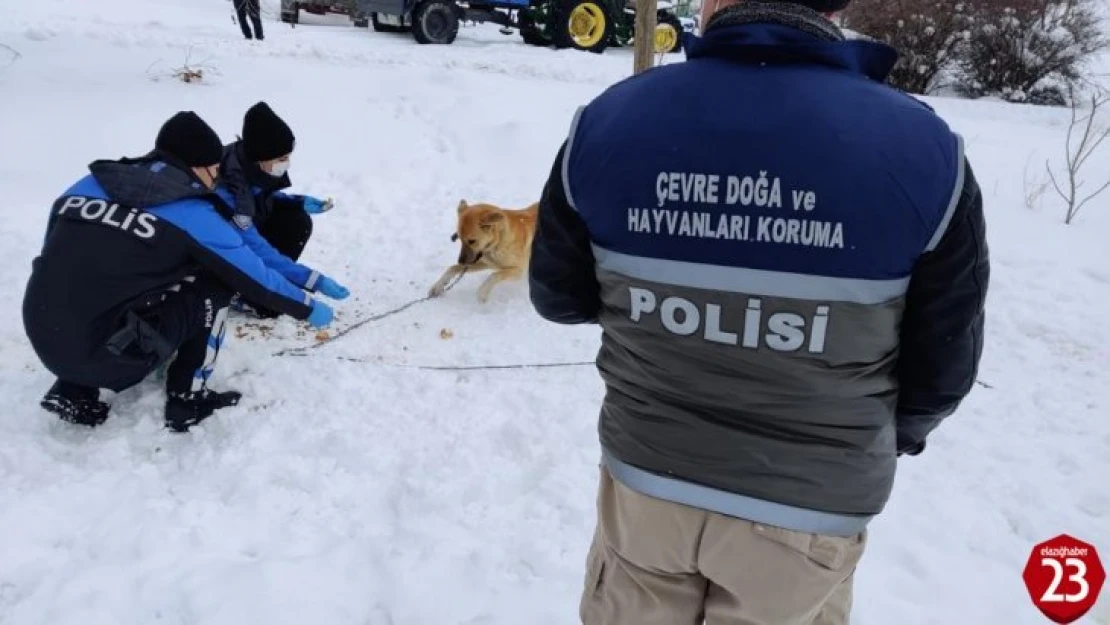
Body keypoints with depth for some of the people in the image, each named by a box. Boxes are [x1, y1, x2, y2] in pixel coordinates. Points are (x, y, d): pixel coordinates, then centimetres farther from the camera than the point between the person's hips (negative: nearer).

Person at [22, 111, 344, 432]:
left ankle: (74, 392, 21)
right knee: (213, 286, 7)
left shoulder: (89, 185, 9)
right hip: (106, 356, -6)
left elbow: (63, 260, 20)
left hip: (43, 343, 6)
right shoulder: (192, 215, -6)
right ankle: (187, 399, 11)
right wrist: (309, 307, 18)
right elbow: (257, 277, 2)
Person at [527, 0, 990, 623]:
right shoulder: (923, 150, -17)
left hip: (645, 475, 2)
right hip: (808, 505, 0)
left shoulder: (606, 121, -14)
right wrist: (897, 433, 15)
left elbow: (556, 297, -2)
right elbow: (943, 367, -7)